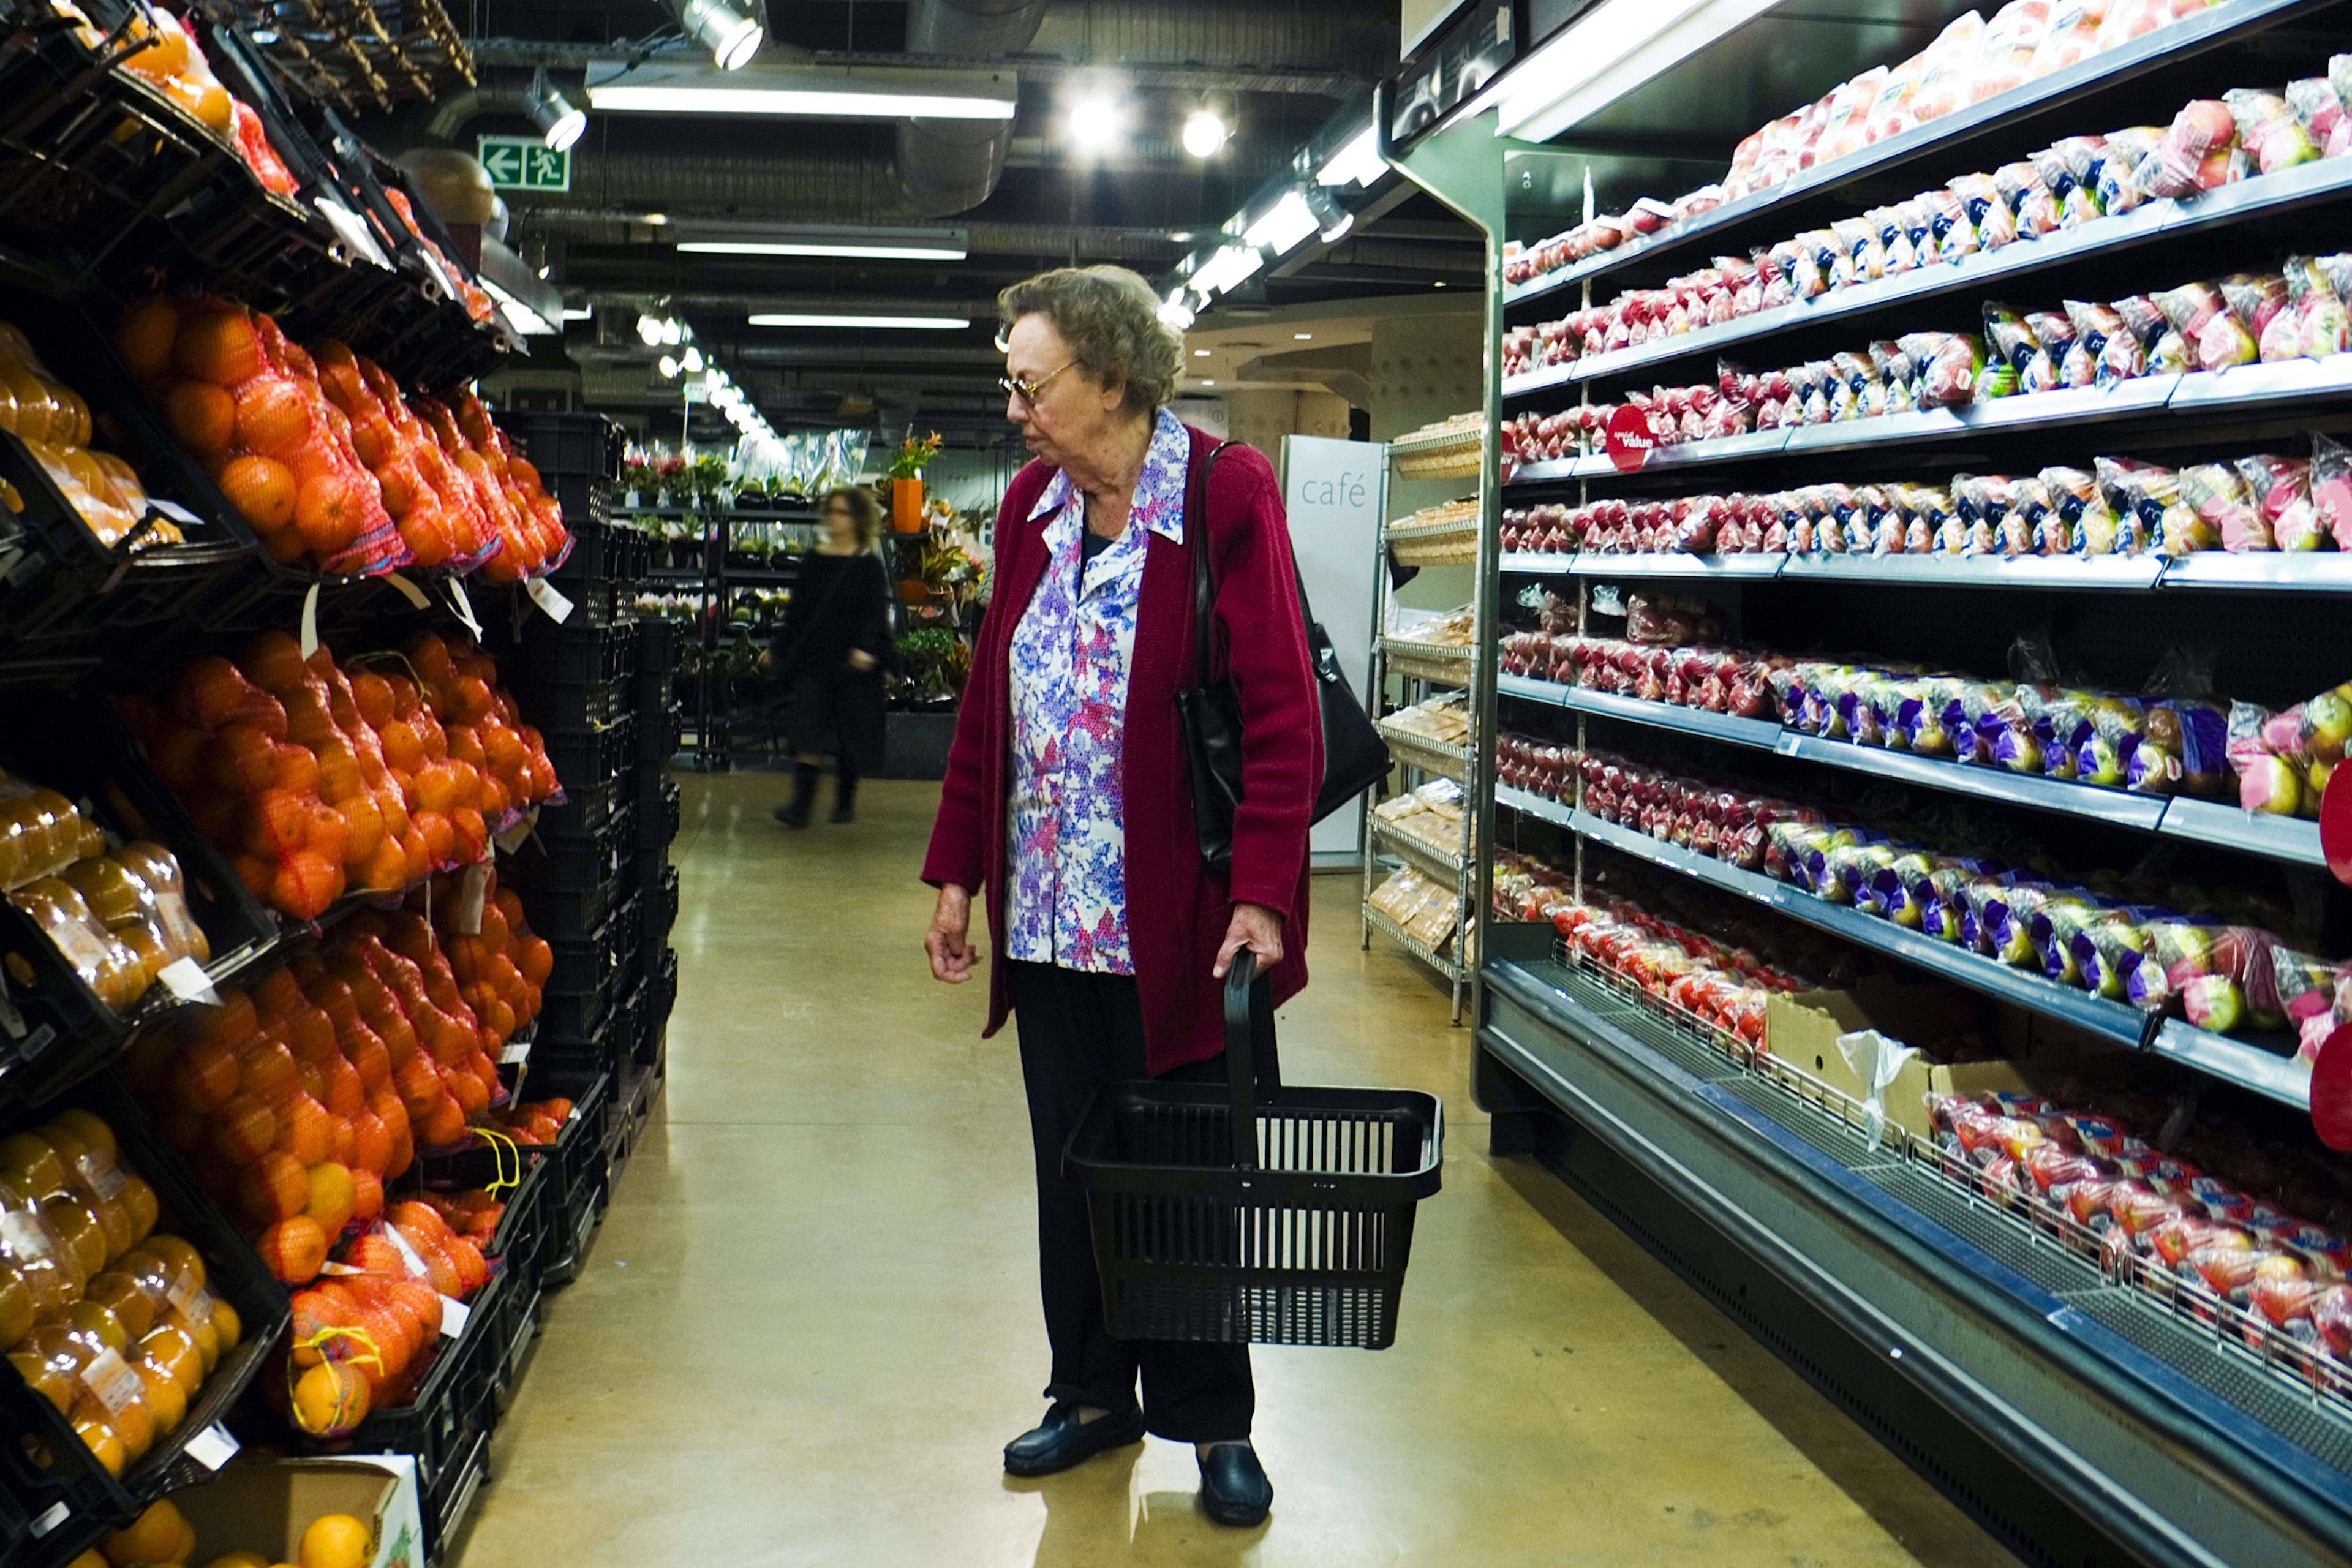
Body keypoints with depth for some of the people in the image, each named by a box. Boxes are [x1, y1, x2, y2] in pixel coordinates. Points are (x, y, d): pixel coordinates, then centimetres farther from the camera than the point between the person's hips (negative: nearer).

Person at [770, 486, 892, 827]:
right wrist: (778, 649, 17)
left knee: (850, 737, 6)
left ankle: (846, 800, 22)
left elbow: (876, 614, -10)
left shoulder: (869, 566, -2)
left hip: (851, 662, -3)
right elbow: (796, 610, 17)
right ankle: (801, 803, -12)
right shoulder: (813, 560, 11)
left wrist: (865, 649, -26)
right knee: (808, 734, -7)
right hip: (812, 658, 3)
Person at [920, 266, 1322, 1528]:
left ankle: (1211, 1420, 25)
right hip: (1047, 914, 5)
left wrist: (1261, 893, -20)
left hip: (1175, 923, -5)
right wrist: (957, 870, 10)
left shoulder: (1224, 498, -11)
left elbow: (1281, 714, -13)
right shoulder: (1030, 504, 7)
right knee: (1071, 1165, 15)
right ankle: (1094, 1390, 33)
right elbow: (988, 699, 12)